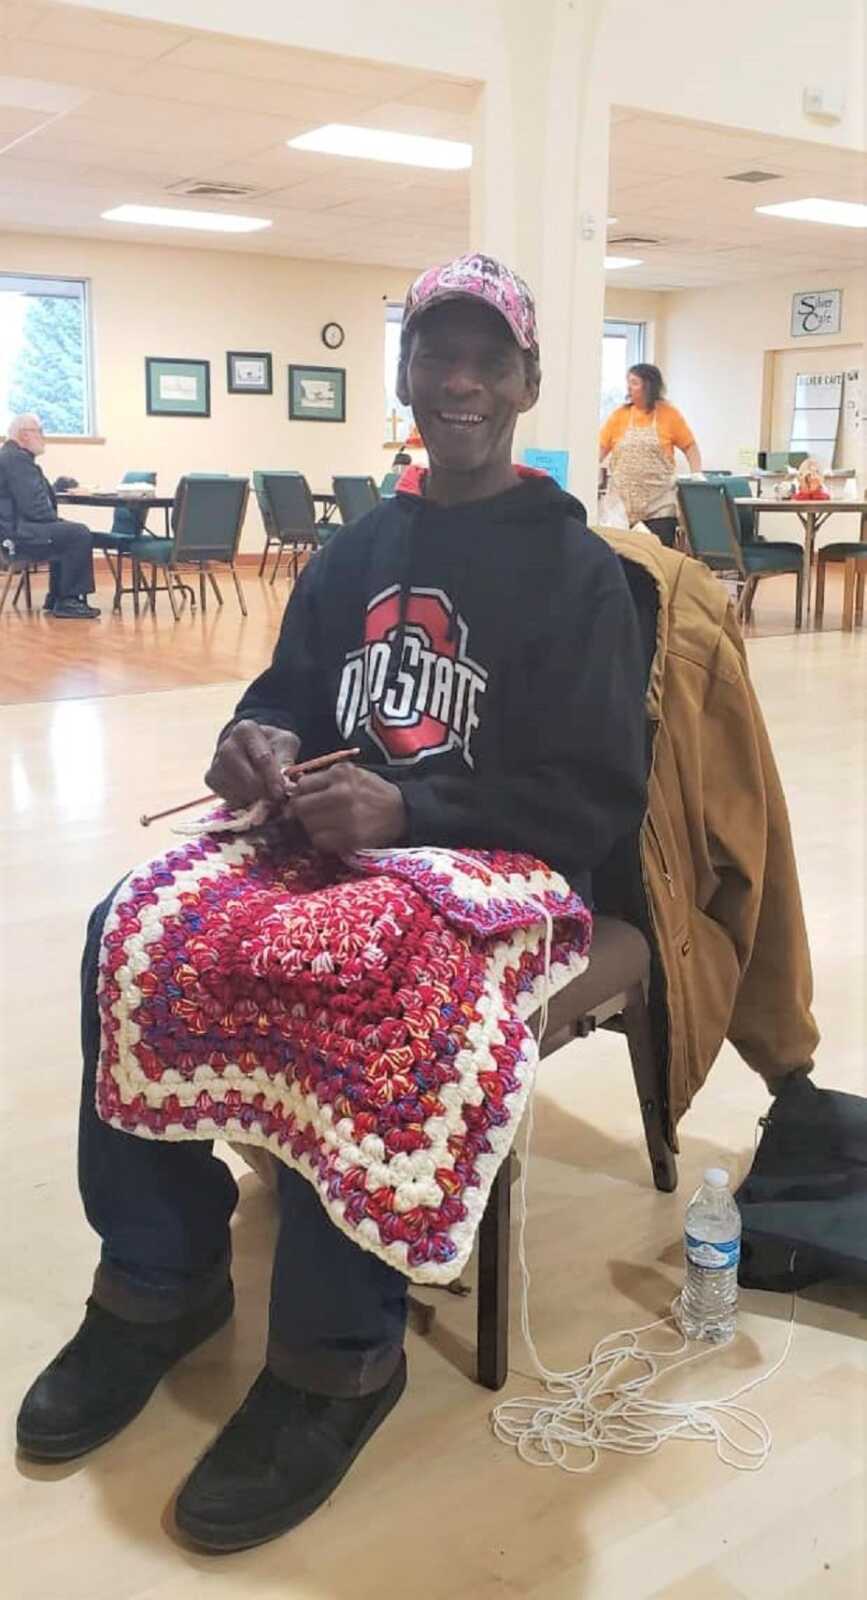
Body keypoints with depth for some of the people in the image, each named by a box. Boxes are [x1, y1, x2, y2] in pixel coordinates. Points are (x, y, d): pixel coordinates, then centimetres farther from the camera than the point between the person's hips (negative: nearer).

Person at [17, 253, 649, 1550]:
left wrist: (406, 812, -25)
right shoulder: (359, 549, 15)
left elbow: (599, 797, -11)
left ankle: (338, 1355, -16)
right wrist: (259, 742, -11)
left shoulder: (578, 570, -2)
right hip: (334, 842, 6)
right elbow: (288, 694, 16)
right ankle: (162, 1278, -4)